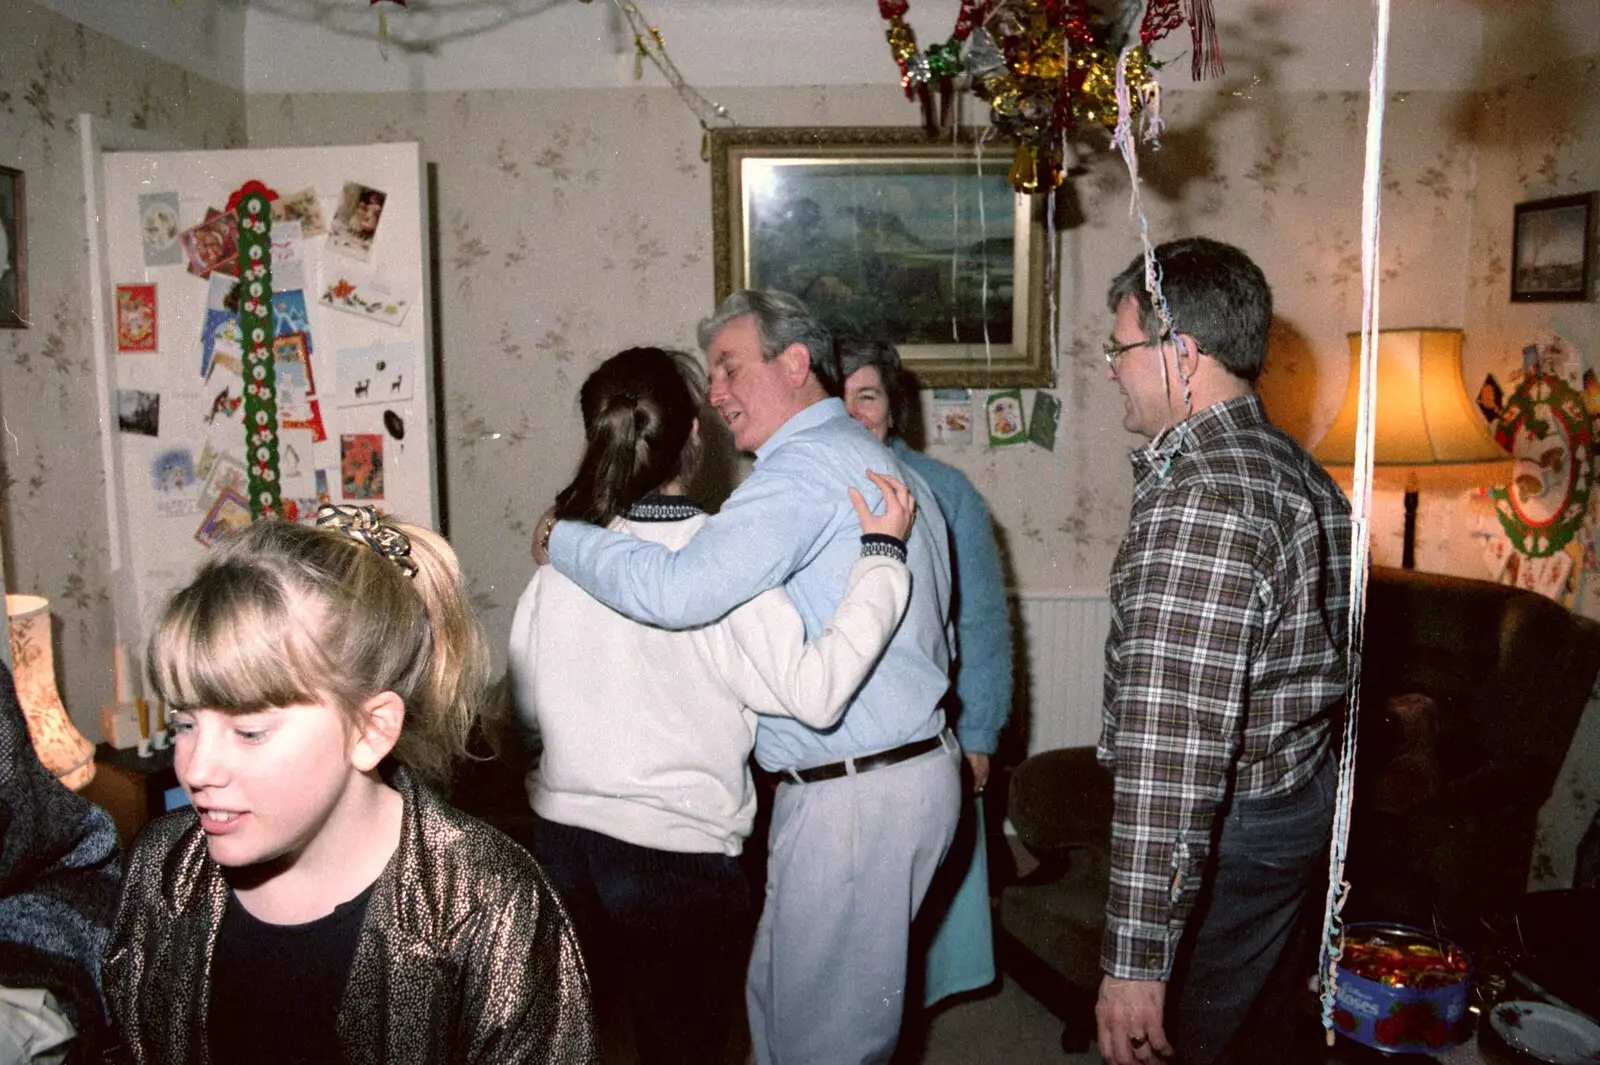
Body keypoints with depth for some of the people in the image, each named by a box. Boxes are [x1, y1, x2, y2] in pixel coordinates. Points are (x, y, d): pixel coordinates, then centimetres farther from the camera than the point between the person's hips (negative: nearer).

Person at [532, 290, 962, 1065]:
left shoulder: (807, 464, -17)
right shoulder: (880, 462, 16)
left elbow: (677, 591, -28)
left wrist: (562, 538, -13)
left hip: (854, 792, -10)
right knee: (778, 998, 20)